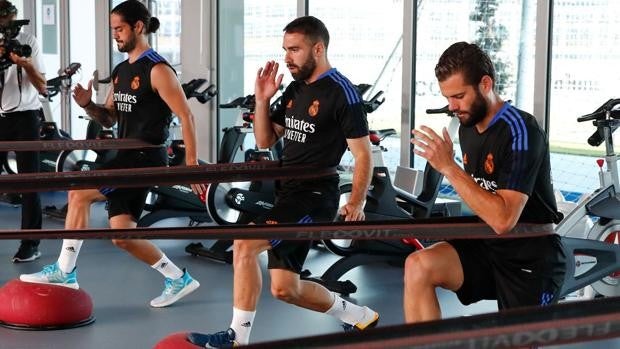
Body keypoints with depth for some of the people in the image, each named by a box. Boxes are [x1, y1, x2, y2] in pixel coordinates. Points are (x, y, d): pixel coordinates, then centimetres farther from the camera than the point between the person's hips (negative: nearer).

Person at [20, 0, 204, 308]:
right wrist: (87, 105, -1)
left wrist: (191, 163, -17)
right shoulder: (120, 71, 15)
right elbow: (109, 119, 20)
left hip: (147, 158, -9)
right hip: (126, 158, 9)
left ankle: (64, 272, -5)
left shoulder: (157, 70, -11)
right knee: (123, 237, 6)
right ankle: (179, 280, 20)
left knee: (79, 193, -16)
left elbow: (185, 116, -14)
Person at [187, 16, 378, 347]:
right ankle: (361, 317, 29)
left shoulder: (342, 93, -11)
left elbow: (362, 155, -12)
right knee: (285, 289, 10)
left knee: (245, 244, -23)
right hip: (286, 193, 9)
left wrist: (356, 203, -23)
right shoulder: (295, 90, 12)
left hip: (314, 197, -9)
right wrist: (262, 100, 2)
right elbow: (265, 140, 16)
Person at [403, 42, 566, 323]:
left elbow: (503, 220, -29)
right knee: (418, 266, -19)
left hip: (531, 258, -6)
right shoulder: (468, 128, 4)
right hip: (486, 247, 6)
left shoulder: (520, 131, -20)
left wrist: (447, 166, -28)